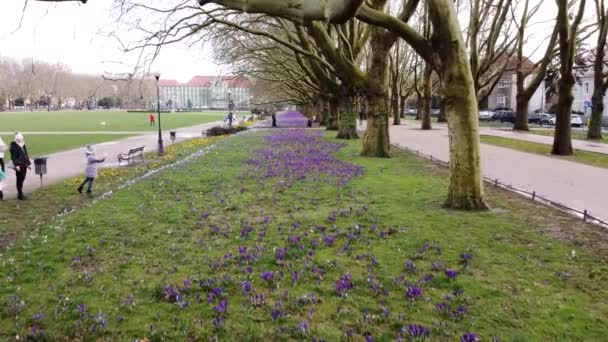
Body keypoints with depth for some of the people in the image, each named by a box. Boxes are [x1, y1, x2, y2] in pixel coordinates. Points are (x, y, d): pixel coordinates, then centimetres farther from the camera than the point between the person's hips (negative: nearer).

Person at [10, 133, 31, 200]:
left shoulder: (23, 145, 14)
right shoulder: (14, 146, -8)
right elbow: (13, 157, -12)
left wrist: (28, 163, 16)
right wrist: (16, 165, -18)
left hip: (24, 164, 7)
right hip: (19, 165, -7)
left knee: (22, 179, 12)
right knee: (19, 180, -2)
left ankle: (20, 193, 23)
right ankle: (20, 195, 4)